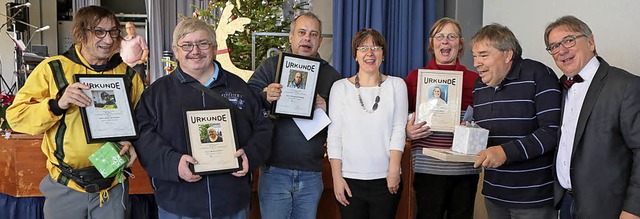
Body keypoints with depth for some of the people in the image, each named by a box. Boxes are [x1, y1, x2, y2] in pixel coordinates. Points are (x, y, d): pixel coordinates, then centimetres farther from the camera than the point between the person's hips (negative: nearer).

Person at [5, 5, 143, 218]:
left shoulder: (128, 74, 3)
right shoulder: (52, 69, -4)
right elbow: (16, 116, -6)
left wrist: (133, 142, -8)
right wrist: (57, 104, -22)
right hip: (66, 187, -1)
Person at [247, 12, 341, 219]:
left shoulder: (331, 75, 8)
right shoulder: (270, 66, 3)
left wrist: (326, 110, -13)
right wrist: (265, 98, -25)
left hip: (311, 174, 2)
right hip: (274, 170, -2)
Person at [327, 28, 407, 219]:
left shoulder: (396, 85, 5)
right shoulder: (340, 87, 3)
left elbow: (398, 130, 0)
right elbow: (334, 135, 1)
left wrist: (394, 169, -9)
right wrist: (336, 176, -4)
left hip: (385, 180, 0)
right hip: (349, 179, 0)